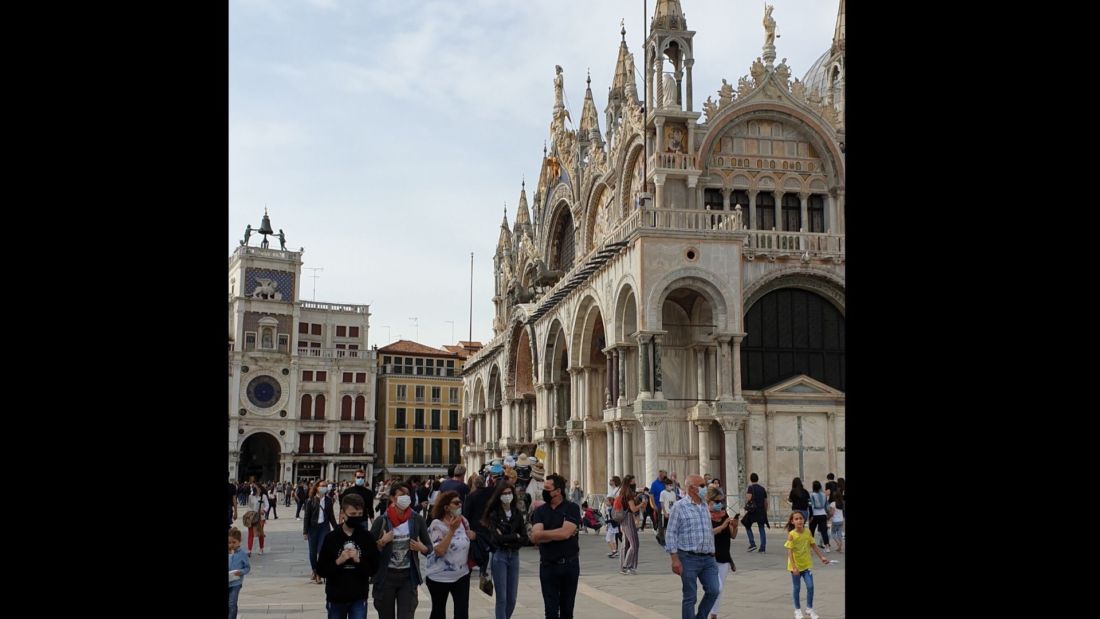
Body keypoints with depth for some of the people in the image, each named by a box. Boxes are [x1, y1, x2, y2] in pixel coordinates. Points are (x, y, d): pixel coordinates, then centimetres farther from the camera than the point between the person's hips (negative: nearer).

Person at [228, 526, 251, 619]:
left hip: (236, 583, -3)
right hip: (227, 582, 4)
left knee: (232, 604, -4)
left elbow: (248, 567, -1)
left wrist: (241, 572, -19)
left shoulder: (242, 554, -8)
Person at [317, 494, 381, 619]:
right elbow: (321, 570, -5)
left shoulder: (367, 537, -5)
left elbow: (374, 568, -3)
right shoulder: (331, 538, -6)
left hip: (359, 598, -1)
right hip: (336, 597, 1)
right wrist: (338, 562, -21)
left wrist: (358, 561, -20)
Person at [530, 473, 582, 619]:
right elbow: (535, 537, -10)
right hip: (548, 565, 2)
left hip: (570, 564, -1)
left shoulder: (572, 508, -5)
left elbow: (565, 533, -19)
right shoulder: (540, 511, 3)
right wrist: (558, 533, -14)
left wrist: (542, 533, -8)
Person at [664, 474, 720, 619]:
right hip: (689, 558, -5)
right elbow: (670, 533, -8)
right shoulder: (679, 506, -6)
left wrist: (712, 553, 17)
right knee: (690, 597, 1)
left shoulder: (705, 506, 13)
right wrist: (674, 558, -14)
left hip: (708, 558, 5)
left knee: (713, 591, -1)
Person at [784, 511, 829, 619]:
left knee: (810, 586, -4)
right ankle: (797, 609, 26)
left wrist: (822, 557, 5)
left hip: (807, 564, 3)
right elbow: (789, 552, -19)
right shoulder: (791, 535, -17)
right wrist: (794, 567, -24)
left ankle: (809, 608, 15)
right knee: (796, 588, 9)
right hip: (796, 566, -3)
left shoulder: (808, 532, -5)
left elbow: (814, 546, 8)